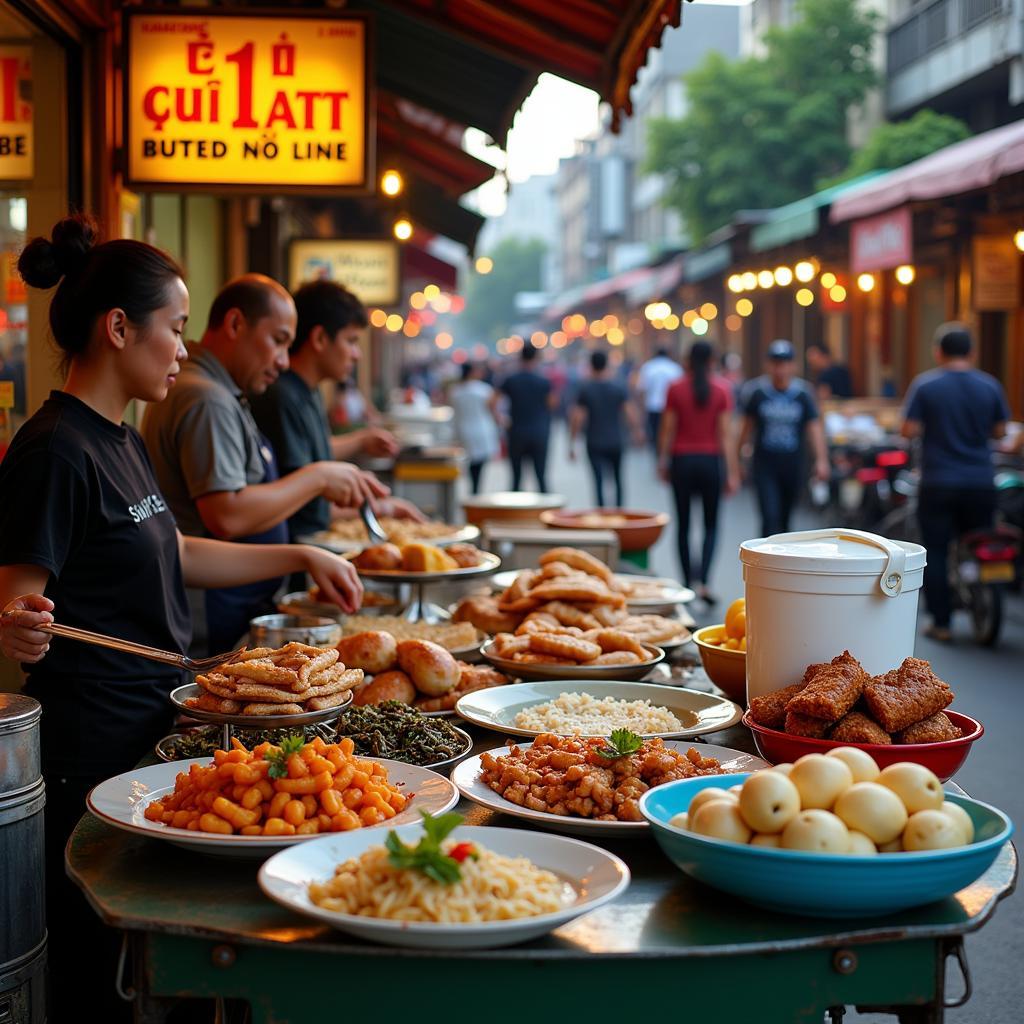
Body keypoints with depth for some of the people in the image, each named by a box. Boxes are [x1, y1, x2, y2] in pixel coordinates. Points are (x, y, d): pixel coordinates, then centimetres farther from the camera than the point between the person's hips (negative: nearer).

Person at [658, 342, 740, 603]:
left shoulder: (676, 389, -3)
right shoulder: (722, 389, -5)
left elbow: (667, 430, -2)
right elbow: (725, 434, -7)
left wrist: (662, 462, 10)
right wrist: (732, 472, -4)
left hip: (682, 461, 0)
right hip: (710, 461, 0)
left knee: (683, 524, 11)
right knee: (711, 525, 9)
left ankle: (688, 582, 14)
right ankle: (702, 581, -8)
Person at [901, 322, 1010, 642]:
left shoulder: (924, 385, -8)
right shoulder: (990, 385, 0)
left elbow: (909, 430, -11)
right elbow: (1000, 430, 6)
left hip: (938, 484, -2)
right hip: (981, 483, 2)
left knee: (936, 552, 5)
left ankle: (941, 621, 5)